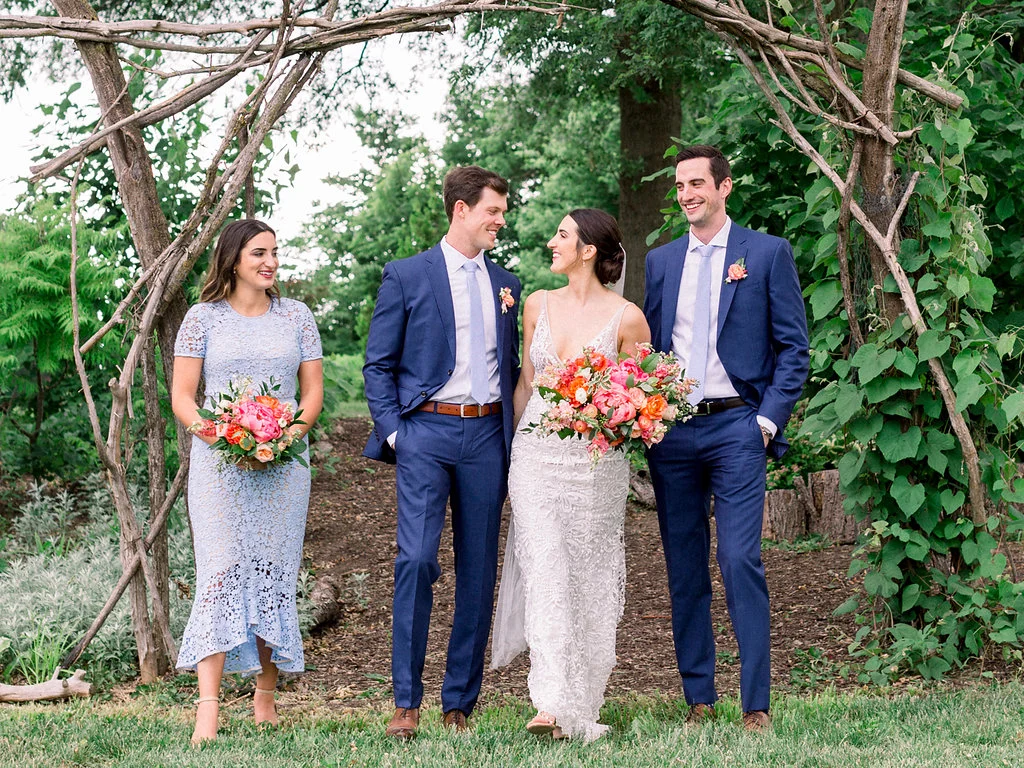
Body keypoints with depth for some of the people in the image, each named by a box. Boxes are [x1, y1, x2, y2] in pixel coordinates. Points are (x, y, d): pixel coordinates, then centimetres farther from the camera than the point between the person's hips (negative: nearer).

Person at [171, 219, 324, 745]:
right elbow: (181, 397, 1)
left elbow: (313, 391, 9)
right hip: (218, 464, -2)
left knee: (274, 577, 3)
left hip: (283, 463, 3)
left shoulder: (296, 316, 10)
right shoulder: (204, 317, 3)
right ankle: (208, 706, -19)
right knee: (221, 573, -13)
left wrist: (292, 433, -10)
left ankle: (265, 696, 14)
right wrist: (219, 435, -16)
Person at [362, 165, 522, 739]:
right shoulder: (407, 276, 2)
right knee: (417, 561, -14)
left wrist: (512, 437, 10)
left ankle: (461, 703, 12)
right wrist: (394, 432, -7)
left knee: (479, 571, 4)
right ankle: (407, 702, -7)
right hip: (427, 433, -4)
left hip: (487, 435, 4)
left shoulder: (505, 284, 15)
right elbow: (379, 364, 2)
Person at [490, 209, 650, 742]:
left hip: (596, 459, -2)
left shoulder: (626, 318, -4)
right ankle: (552, 702, -10)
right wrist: (513, 447, 16)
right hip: (537, 454, 2)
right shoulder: (538, 305, 7)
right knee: (545, 572, -8)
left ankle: (581, 705, 16)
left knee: (589, 578, 4)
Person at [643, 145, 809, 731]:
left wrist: (768, 420, -8)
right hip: (670, 428, 4)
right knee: (684, 569, 6)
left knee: (741, 562, -12)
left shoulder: (768, 253, 2)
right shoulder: (661, 261, 14)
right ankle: (699, 698, 13)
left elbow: (794, 346, 0)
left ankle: (756, 703, -7)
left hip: (736, 426, -4)